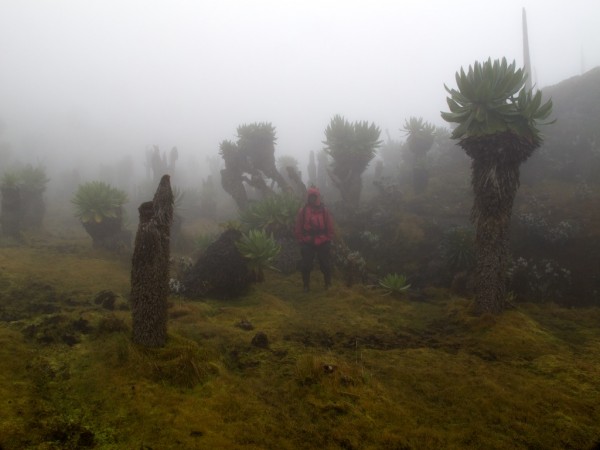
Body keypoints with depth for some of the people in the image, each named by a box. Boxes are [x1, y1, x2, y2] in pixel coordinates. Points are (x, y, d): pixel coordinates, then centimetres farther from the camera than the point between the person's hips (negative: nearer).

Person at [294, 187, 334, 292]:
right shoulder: (302, 211, 0)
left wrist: (328, 240, 1)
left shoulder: (325, 211, 1)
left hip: (323, 244, 0)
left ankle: (328, 283, 24)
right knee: (306, 265, 5)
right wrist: (301, 241, 1)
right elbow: (298, 228, 3)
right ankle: (306, 285, 20)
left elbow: (330, 228, 4)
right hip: (307, 244, 0)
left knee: (326, 265, 7)